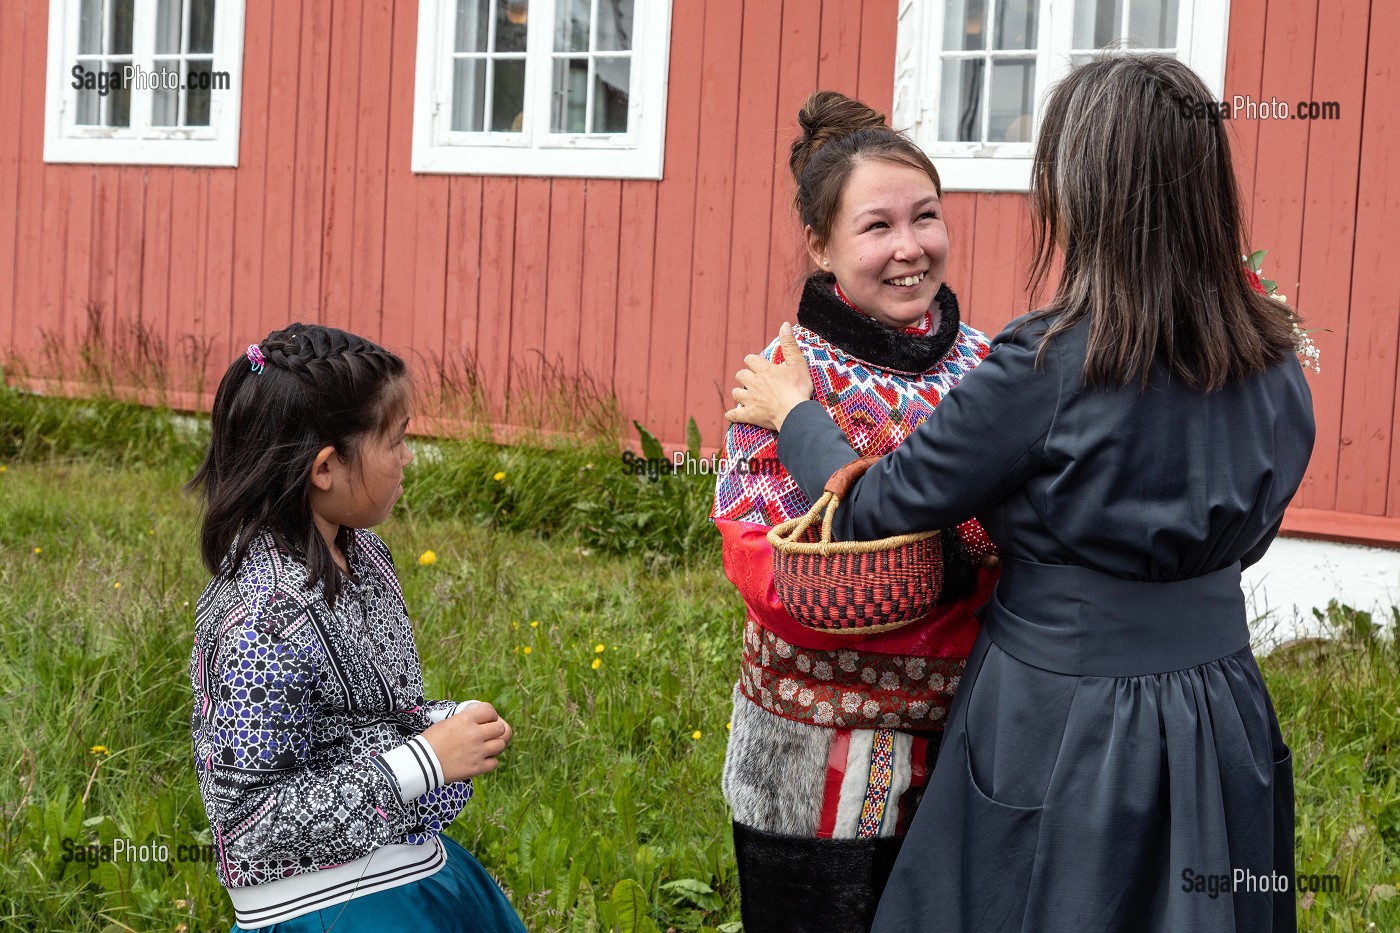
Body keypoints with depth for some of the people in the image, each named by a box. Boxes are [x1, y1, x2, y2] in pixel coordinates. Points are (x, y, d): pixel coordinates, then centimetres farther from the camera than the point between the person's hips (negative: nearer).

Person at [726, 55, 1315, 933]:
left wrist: (791, 413, 7)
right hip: (1223, 720, 6)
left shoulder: (1048, 364, -20)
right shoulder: (1274, 360, -2)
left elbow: (874, 512, -12)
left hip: (1064, 727, -6)